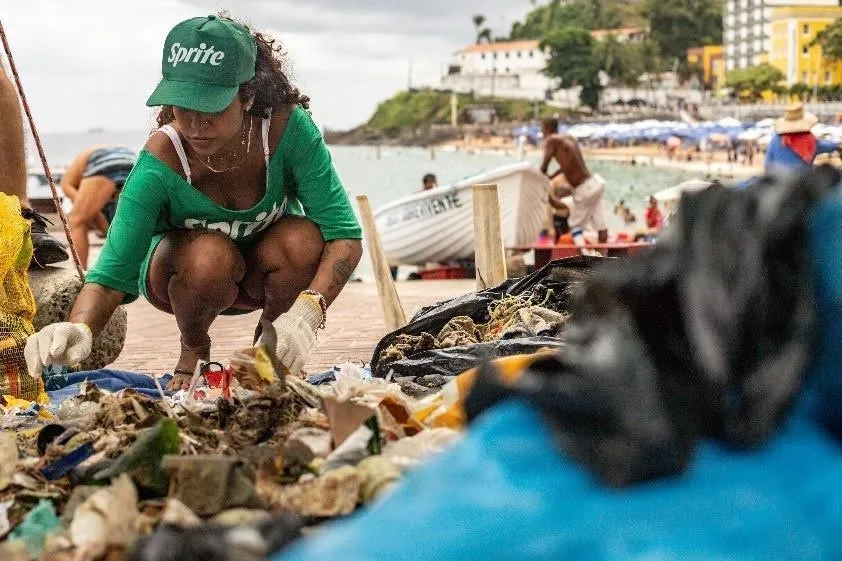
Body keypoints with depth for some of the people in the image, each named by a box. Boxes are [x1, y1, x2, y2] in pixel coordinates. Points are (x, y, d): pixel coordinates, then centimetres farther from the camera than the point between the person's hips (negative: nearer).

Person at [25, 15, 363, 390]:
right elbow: (111, 276, -33)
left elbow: (346, 236, -32)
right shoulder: (160, 163, -32)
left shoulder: (288, 127, -31)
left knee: (303, 238, -33)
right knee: (210, 256, -36)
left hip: (263, 273, 1)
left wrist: (305, 313, -50)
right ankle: (193, 351, -1)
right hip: (179, 271, -1)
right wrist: (79, 330, -57)